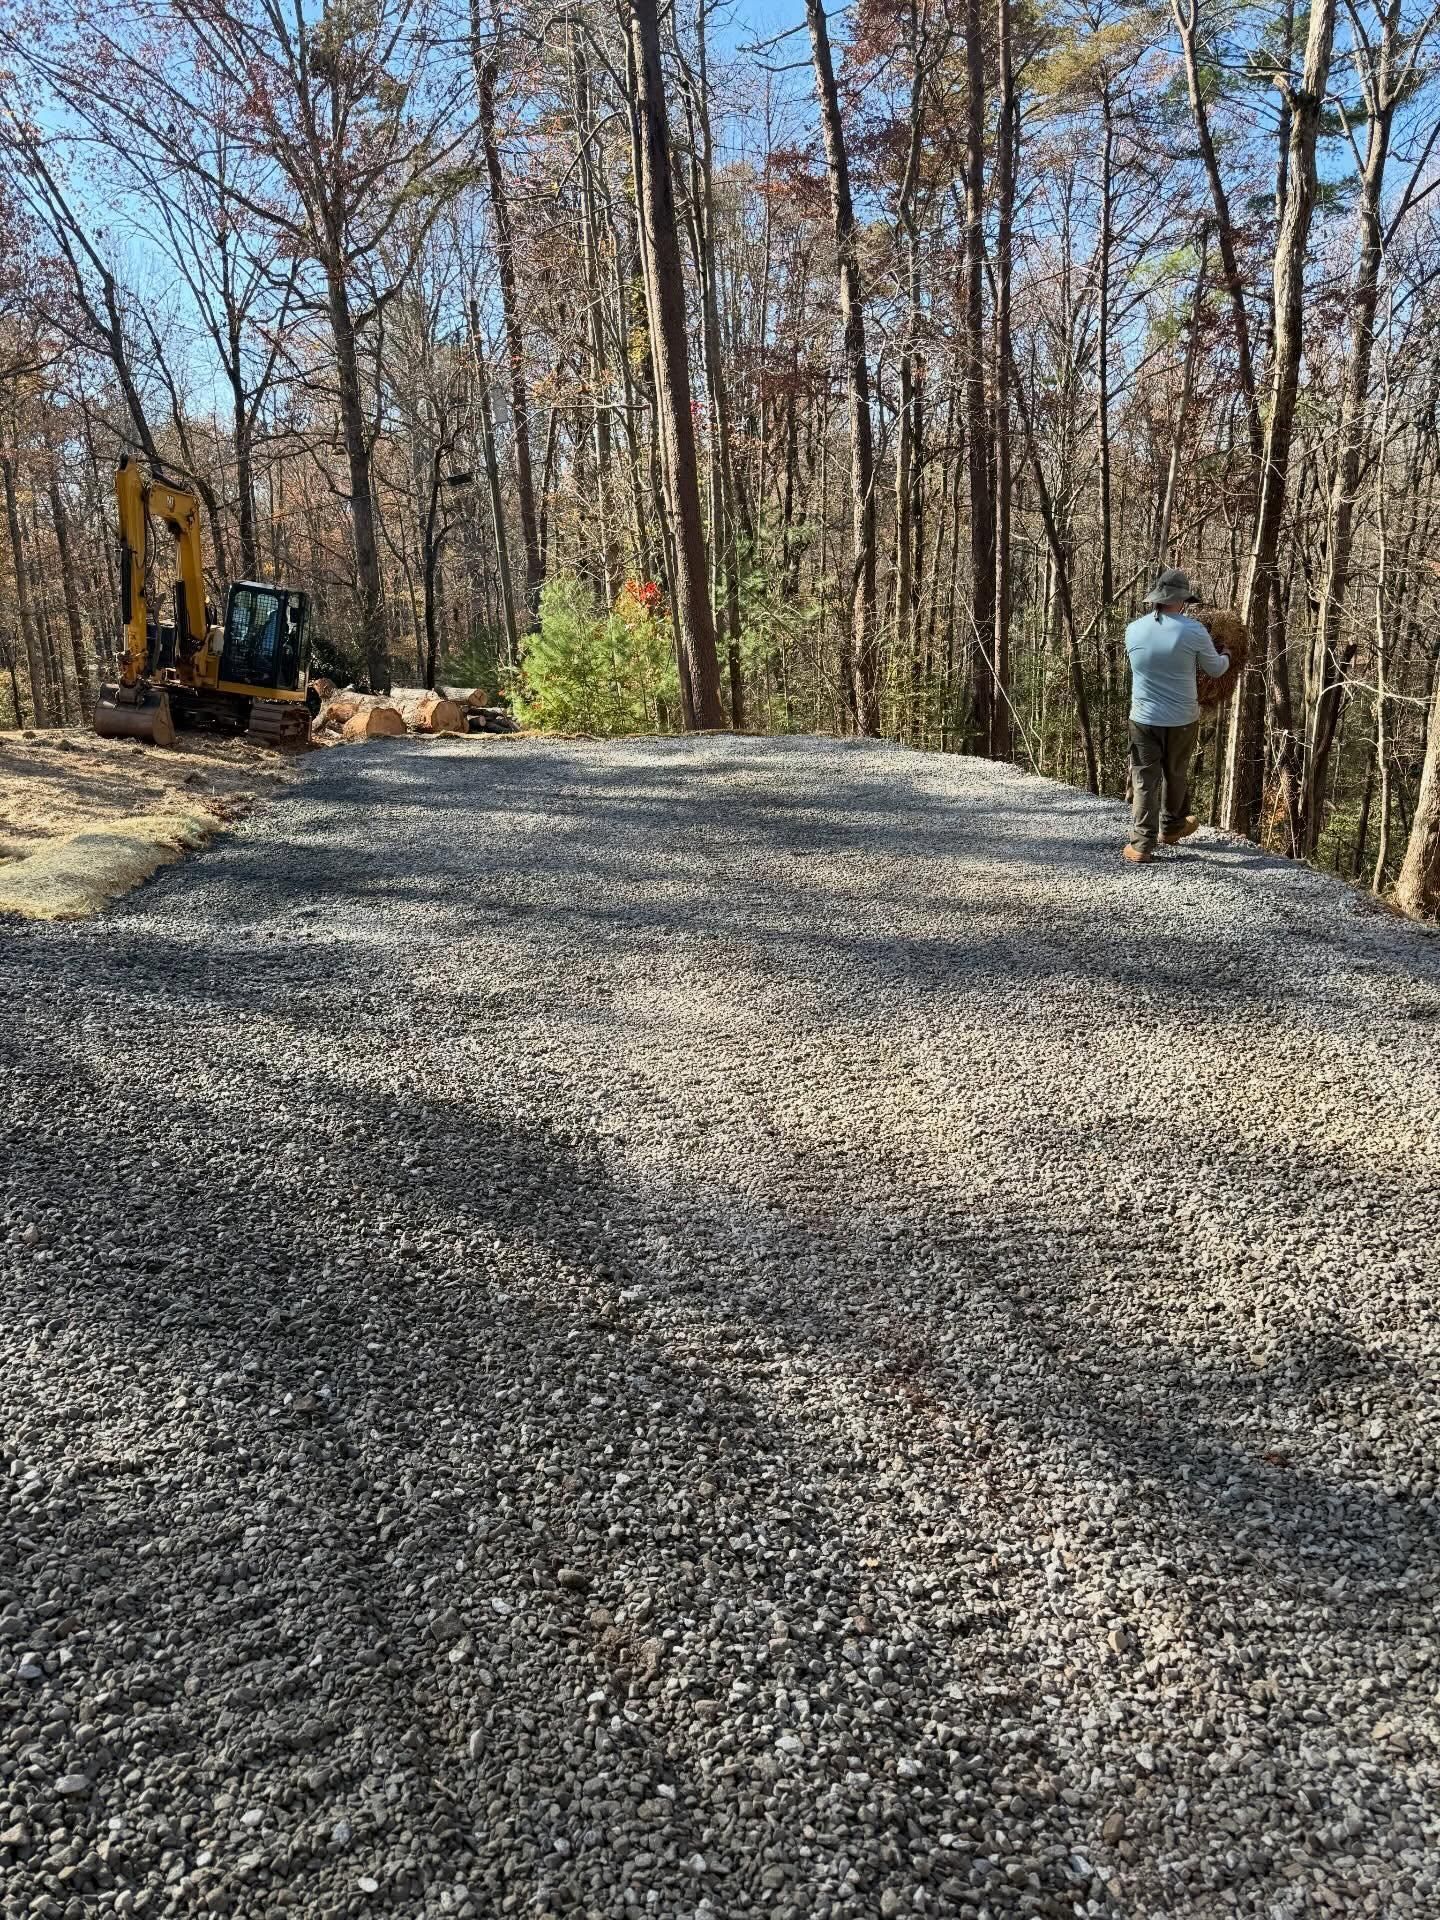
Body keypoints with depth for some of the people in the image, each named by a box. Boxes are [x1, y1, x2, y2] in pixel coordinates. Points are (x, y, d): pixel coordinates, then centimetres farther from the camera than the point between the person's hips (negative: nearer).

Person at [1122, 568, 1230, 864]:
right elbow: (1214, 669, 3)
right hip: (1182, 719, -1)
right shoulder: (1192, 631, -12)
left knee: (1145, 779, 4)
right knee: (1176, 776, 19)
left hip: (1144, 718, 1)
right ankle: (1170, 827, 38)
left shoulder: (1133, 630, -5)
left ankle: (1142, 844, -3)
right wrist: (1226, 657, 25)